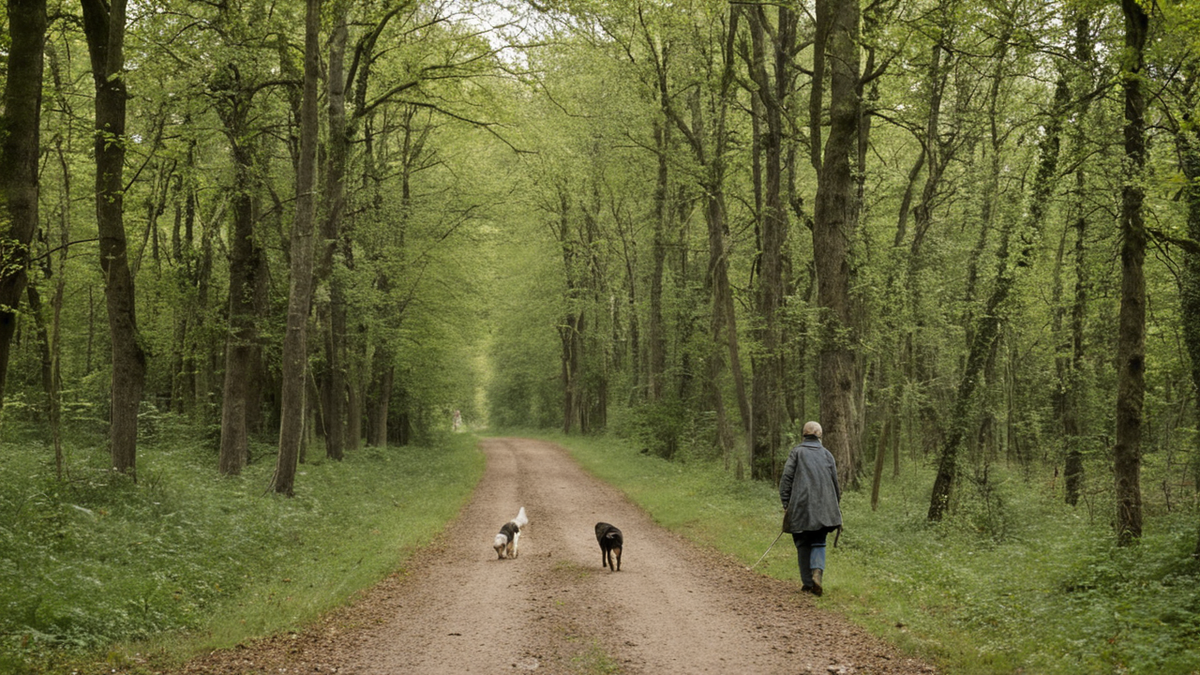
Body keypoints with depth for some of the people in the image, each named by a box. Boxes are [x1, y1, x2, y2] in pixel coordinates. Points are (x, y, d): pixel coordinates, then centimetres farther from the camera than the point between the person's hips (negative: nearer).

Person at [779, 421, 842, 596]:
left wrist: (786, 505, 0)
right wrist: (835, 506, 20)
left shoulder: (796, 452, 2)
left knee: (803, 545, 7)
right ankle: (817, 571, -19)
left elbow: (786, 479, -4)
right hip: (823, 508, 2)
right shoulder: (826, 454, 10)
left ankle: (807, 583, 5)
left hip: (800, 507, -2)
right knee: (818, 543, 8)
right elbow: (835, 482, 11)